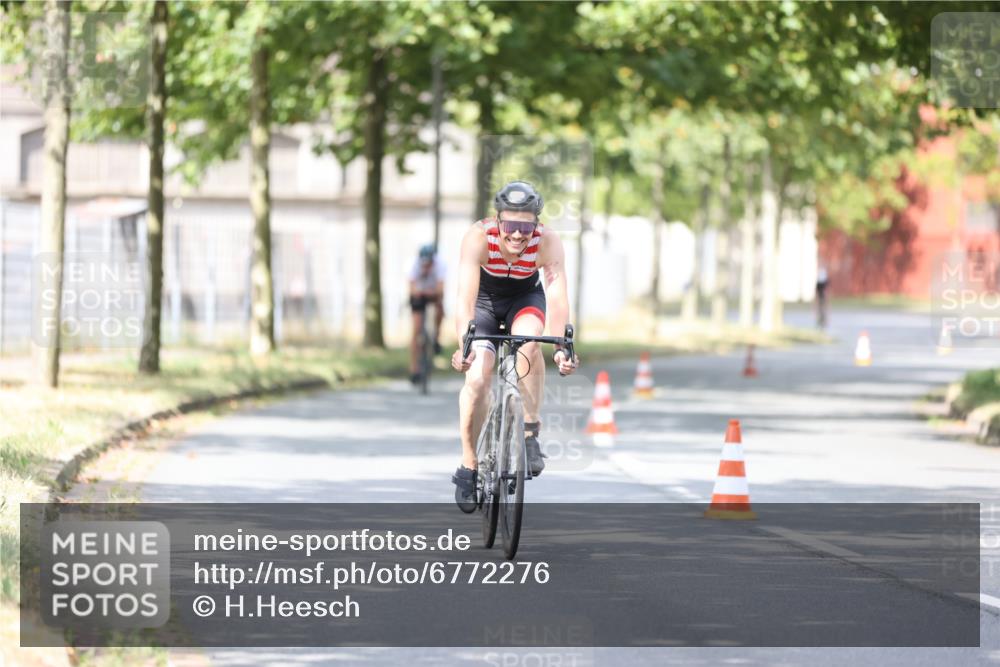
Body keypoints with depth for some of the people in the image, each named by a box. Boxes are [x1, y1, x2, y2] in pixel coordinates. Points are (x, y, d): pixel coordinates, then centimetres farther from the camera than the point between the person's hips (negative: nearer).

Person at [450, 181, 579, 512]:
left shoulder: (548, 243, -31)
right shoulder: (478, 237, -34)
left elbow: (558, 297, -39)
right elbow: (466, 296, -42)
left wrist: (562, 347, -54)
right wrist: (464, 345, -56)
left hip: (525, 298, 0)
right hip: (485, 301, 0)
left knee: (529, 340, -33)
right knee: (476, 378, -17)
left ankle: (530, 434, -22)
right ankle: (468, 466, 0)